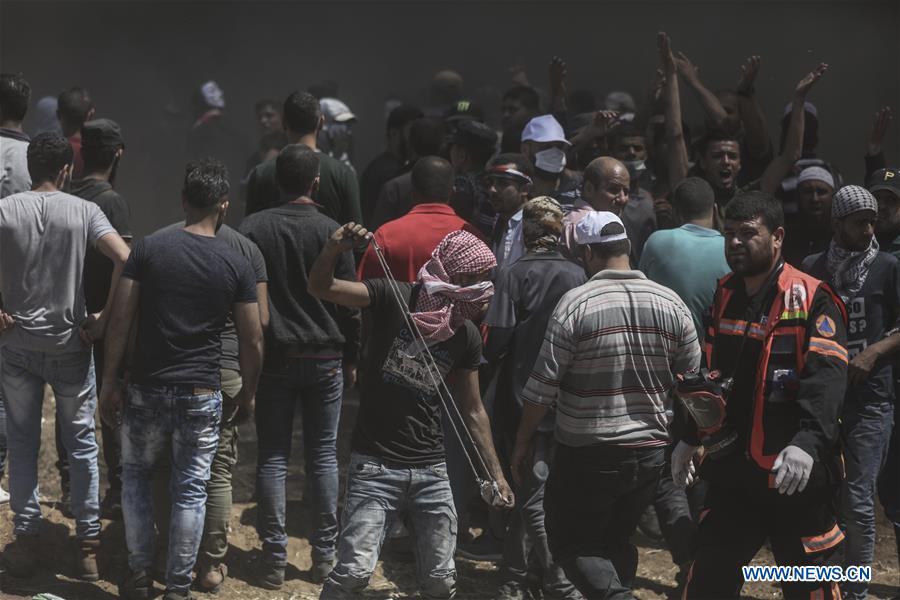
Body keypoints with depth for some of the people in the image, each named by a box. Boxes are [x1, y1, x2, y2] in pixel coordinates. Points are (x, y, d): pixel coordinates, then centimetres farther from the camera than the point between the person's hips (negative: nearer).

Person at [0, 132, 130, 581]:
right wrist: (105, 319, -9)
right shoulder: (84, 211, -7)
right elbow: (125, 260, -19)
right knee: (81, 444, 10)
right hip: (70, 344, -1)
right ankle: (88, 545, 14)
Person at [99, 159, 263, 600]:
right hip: (202, 395, 0)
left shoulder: (148, 248, -4)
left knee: (136, 476, 19)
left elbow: (121, 319, -5)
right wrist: (248, 394, 13)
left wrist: (110, 381, 2)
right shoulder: (236, 265, -3)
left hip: (147, 389, 1)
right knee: (190, 490, 8)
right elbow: (253, 340, 0)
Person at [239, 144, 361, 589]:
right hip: (325, 358, 0)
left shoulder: (253, 228, -4)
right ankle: (324, 553, 12)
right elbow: (349, 304, -1)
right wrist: (351, 360, 10)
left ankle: (274, 557, 4)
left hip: (273, 356, 0)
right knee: (323, 455, 8)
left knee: (273, 457, 5)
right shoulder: (332, 232, -6)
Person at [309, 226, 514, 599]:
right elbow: (321, 288, -18)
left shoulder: (467, 336, 4)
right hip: (375, 465, -4)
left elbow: (473, 412, 13)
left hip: (431, 470, 4)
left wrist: (495, 473, 11)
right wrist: (333, 251, -38)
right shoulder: (394, 299, -8)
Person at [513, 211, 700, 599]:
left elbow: (543, 386, -12)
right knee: (616, 541, 21)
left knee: (570, 542, 9)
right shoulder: (672, 303, -1)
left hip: (587, 454, -5)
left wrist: (523, 441, 1)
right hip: (651, 451, 5)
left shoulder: (575, 303, -14)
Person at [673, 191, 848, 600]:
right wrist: (691, 438, 24)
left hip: (794, 475, -6)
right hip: (732, 469, 7)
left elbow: (826, 378, -24)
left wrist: (807, 442, -38)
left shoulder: (811, 299, -12)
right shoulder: (725, 296, 11)